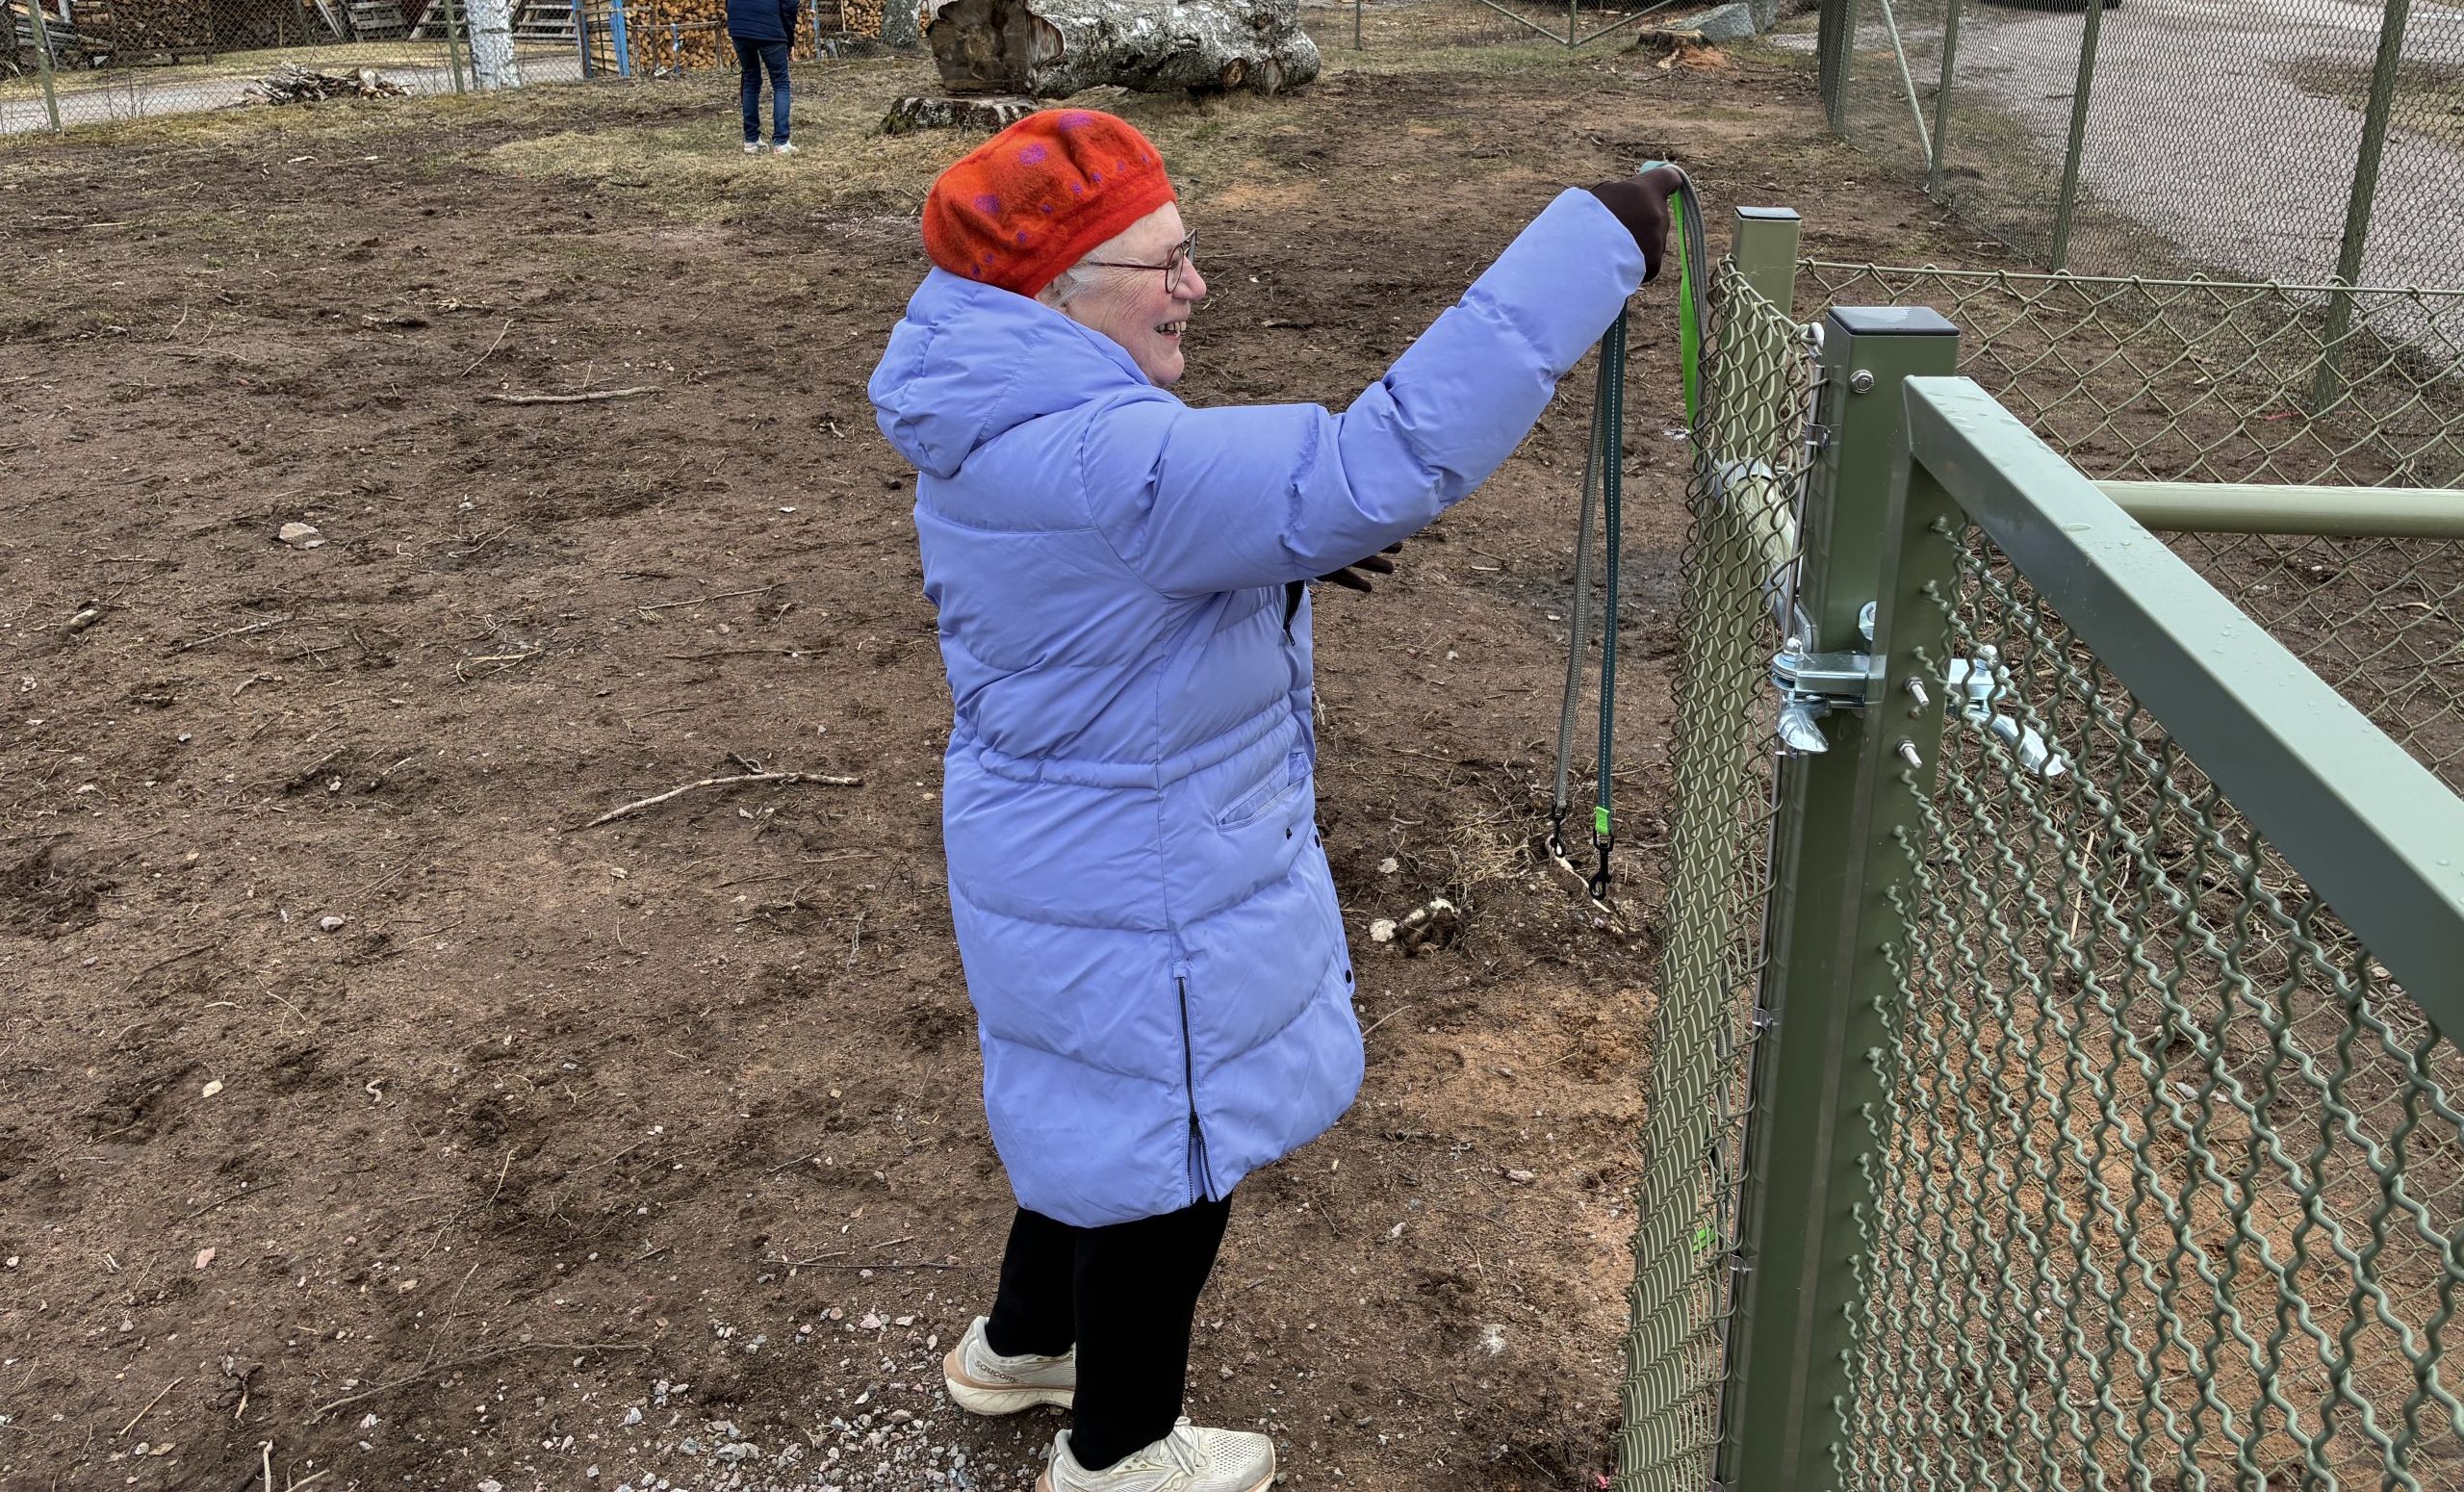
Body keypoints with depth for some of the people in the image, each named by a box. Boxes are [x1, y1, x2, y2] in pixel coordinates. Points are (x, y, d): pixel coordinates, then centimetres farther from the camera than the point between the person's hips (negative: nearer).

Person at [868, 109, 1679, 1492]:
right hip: (1141, 908, -10)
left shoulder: (1003, 427, -2)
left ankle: (1023, 1344, 54)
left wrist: (1282, 554, 0)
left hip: (1064, 849, 10)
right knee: (1168, 1162, 14)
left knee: (1099, 1114, 30)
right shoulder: (1099, 463, -35)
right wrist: (1592, 245, -38)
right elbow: (1381, 467, -42)